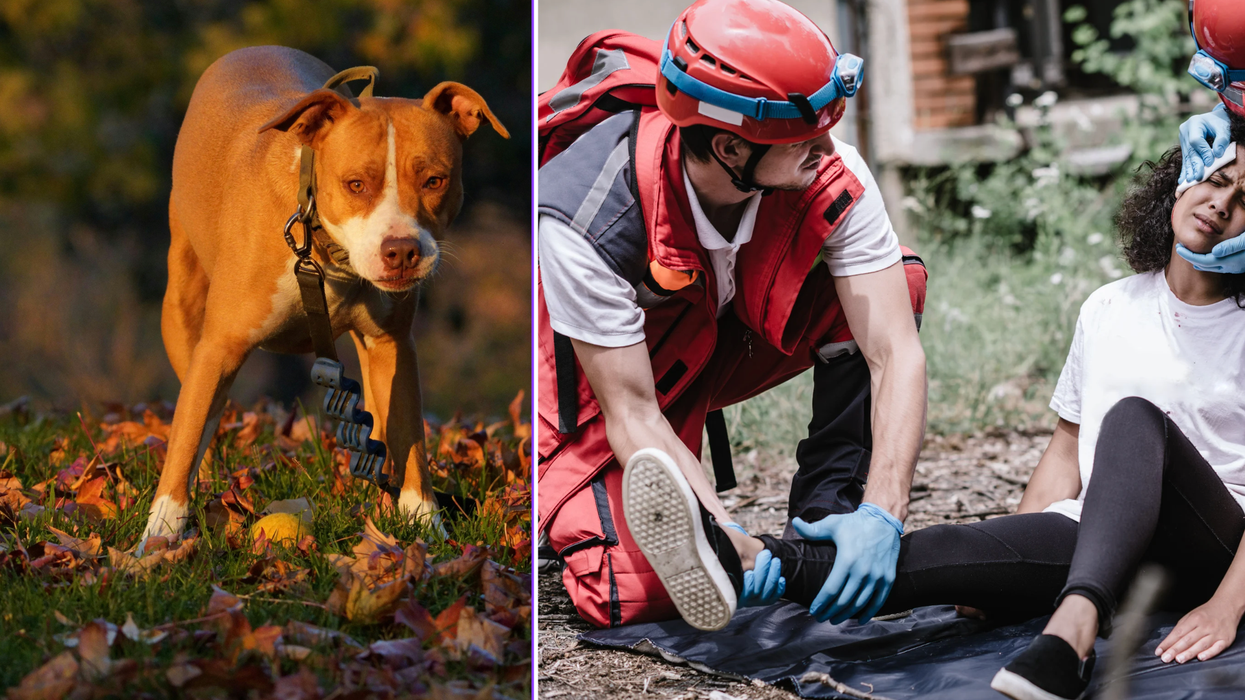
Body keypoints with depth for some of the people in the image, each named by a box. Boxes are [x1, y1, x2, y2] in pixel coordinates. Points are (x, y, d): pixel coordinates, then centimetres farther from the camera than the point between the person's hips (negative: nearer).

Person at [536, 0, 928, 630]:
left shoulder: (832, 177, -28)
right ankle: (564, 507, 10)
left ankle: (829, 510, -11)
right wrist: (725, 537, -45)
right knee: (632, 596, -24)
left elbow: (897, 354, -28)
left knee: (898, 282, -22)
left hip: (737, 333, 4)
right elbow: (632, 415, -31)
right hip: (605, 369, -3)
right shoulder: (587, 219, -37)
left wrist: (882, 513, -44)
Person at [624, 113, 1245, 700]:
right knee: (969, 548, -28)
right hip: (1101, 542, 4)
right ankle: (752, 560, -52)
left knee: (1134, 417, -34)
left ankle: (1071, 630, -58)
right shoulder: (1108, 309, 17)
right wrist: (1004, 563, 6)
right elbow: (1067, 449, 21)